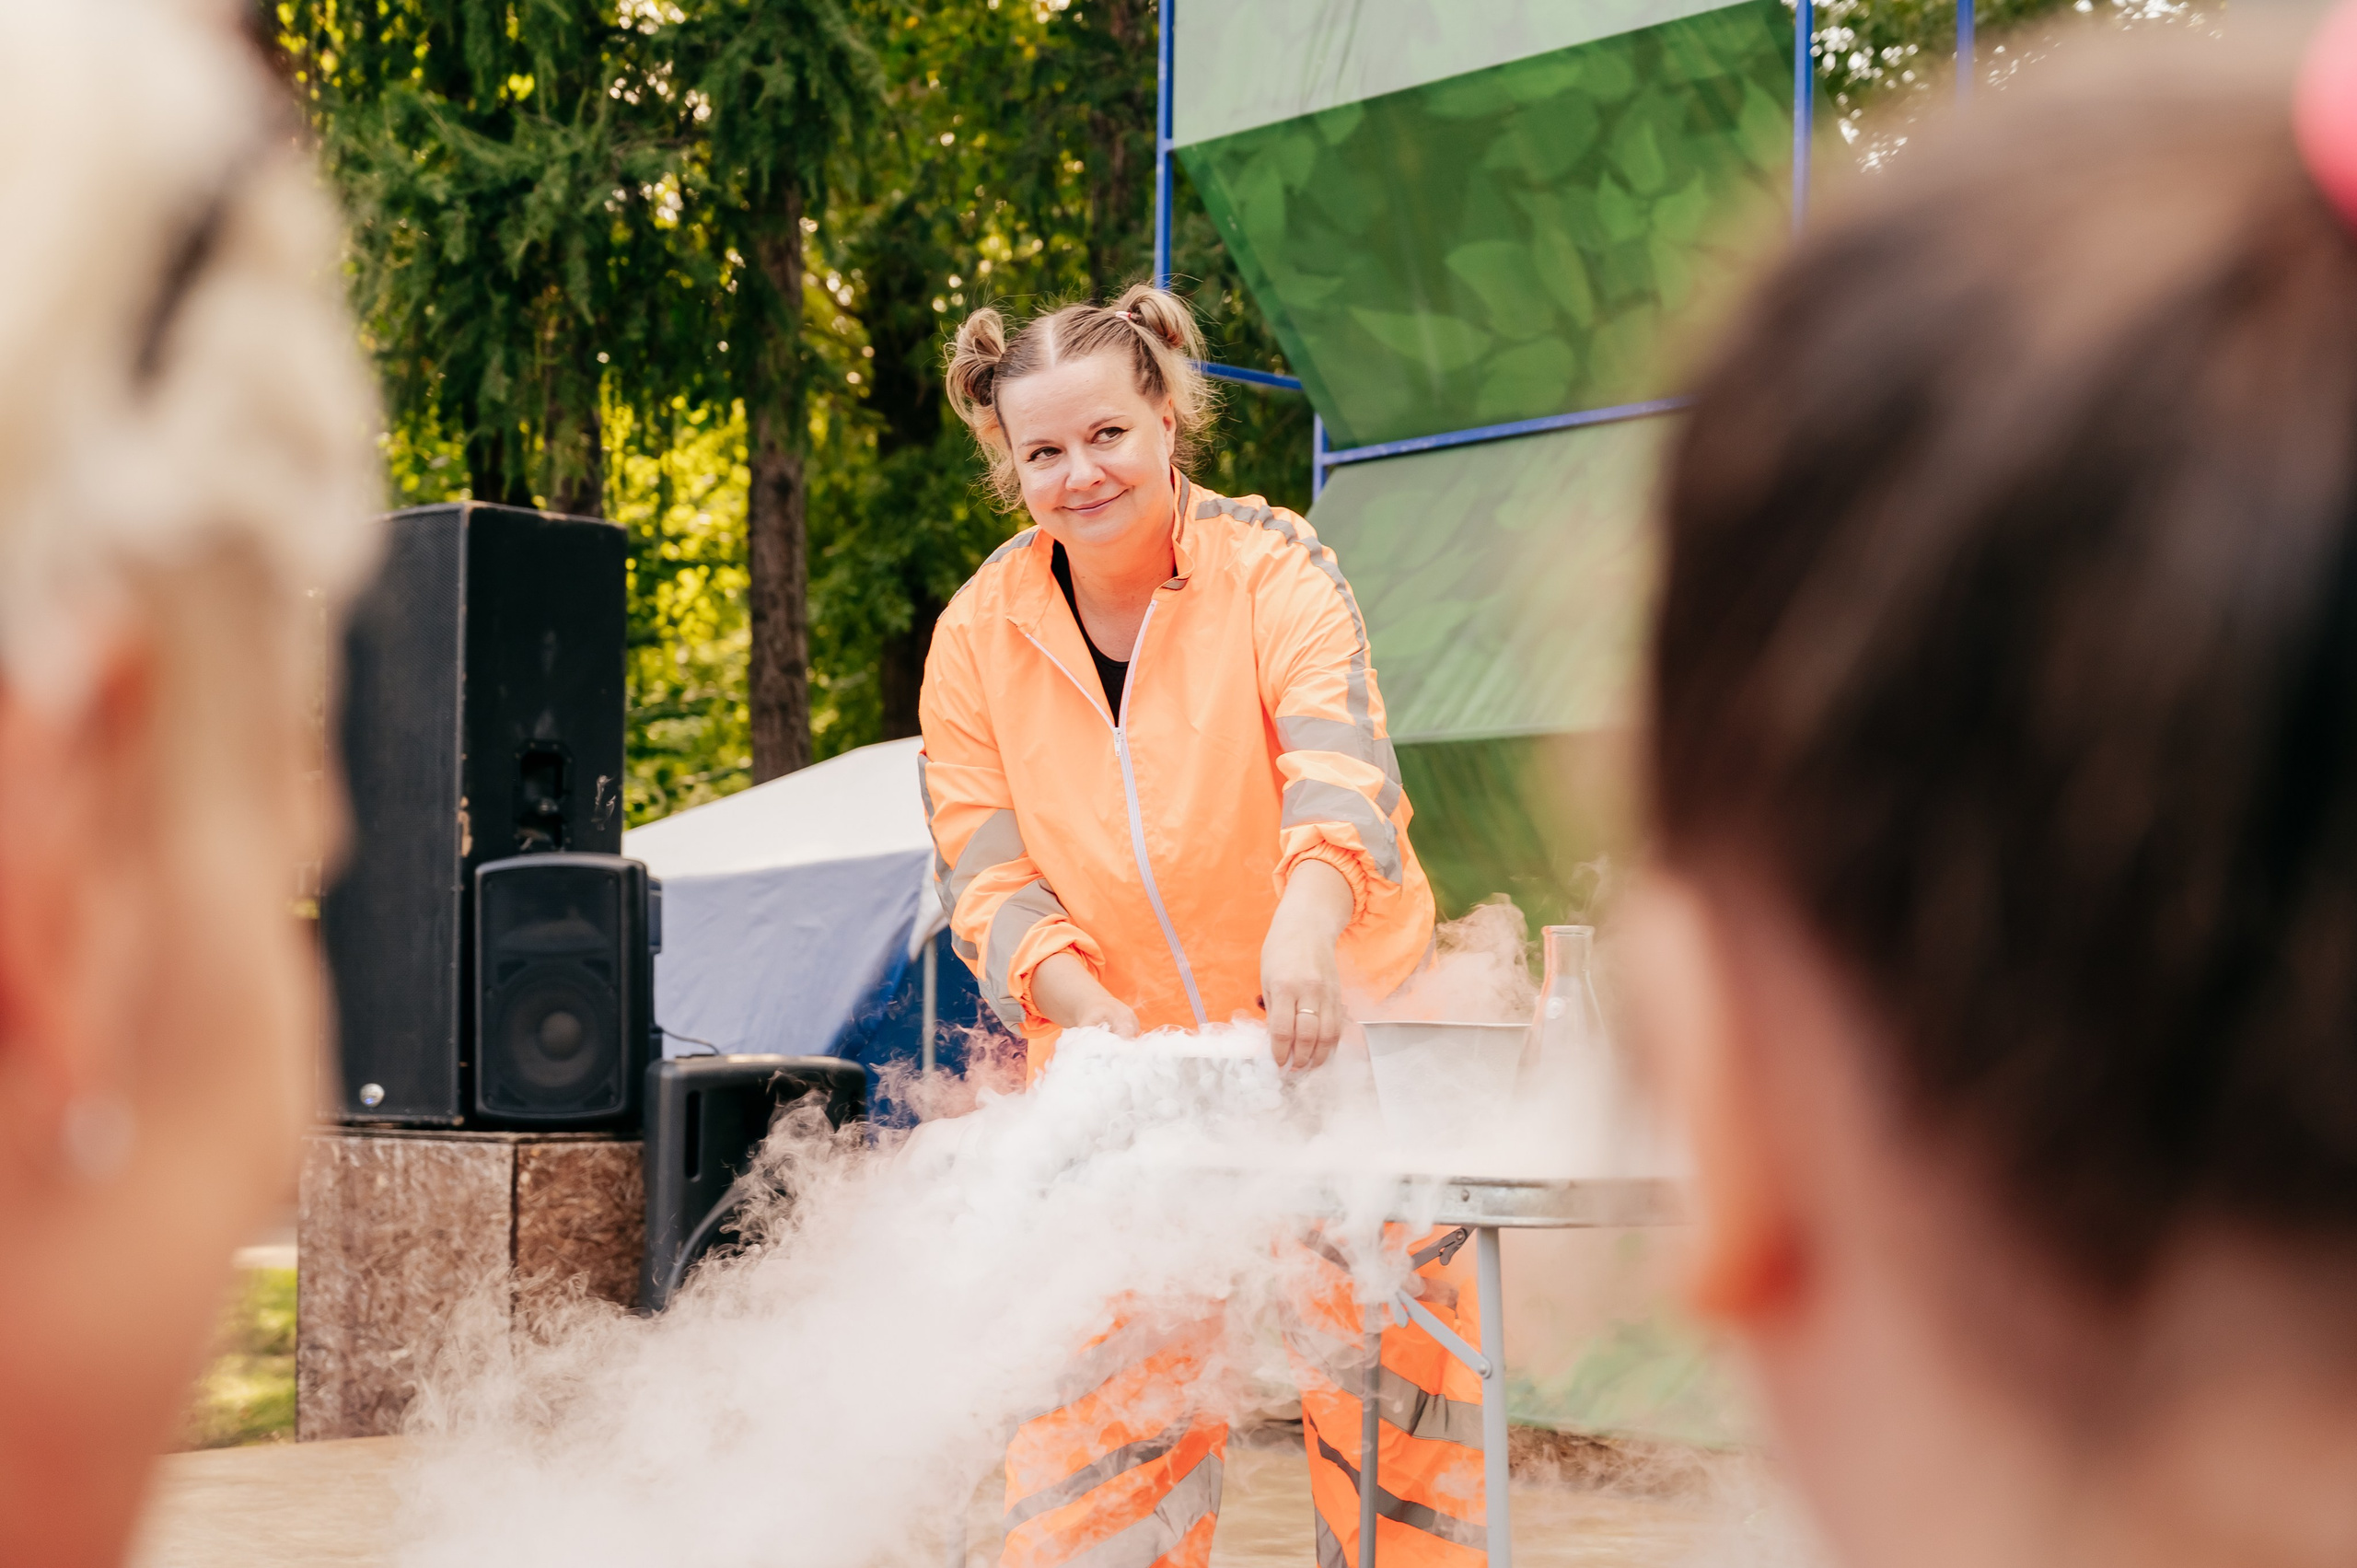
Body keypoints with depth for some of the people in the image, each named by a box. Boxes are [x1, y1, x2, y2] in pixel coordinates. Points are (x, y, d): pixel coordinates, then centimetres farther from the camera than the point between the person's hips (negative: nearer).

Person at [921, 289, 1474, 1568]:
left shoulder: (1273, 565, -10)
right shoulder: (979, 634, -1)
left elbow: (1339, 762, -26)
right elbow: (981, 867, -2)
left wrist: (1306, 923, -46)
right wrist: (1085, 1003, -21)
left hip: (1335, 1032, -1)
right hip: (1121, 1058, 2)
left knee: (1393, 1366, 2)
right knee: (1100, 1386, -4)